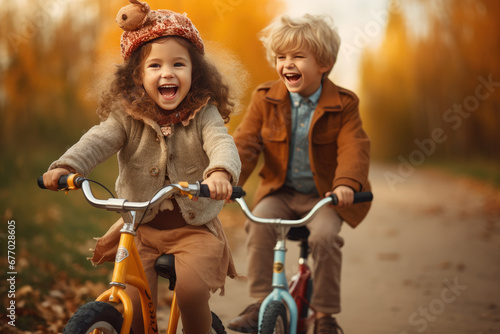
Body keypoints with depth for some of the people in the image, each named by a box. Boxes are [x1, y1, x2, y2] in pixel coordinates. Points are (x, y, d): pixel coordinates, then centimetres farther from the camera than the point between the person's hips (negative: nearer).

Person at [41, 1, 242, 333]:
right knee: (135, 301, -7)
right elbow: (98, 140, -17)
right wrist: (66, 166, -38)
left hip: (194, 226, -2)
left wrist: (221, 171, -50)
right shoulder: (128, 116, -4)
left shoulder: (204, 115, -8)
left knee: (190, 287, -22)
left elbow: (222, 144, -25)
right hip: (142, 226, 2)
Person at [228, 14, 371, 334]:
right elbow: (245, 143, -4)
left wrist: (346, 183, -37)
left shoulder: (343, 104, -6)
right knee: (258, 225, -26)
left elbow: (354, 148, -17)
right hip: (279, 192, 2)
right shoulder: (265, 99, 0)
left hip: (324, 196, -2)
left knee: (325, 236, -27)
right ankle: (261, 302, -13)